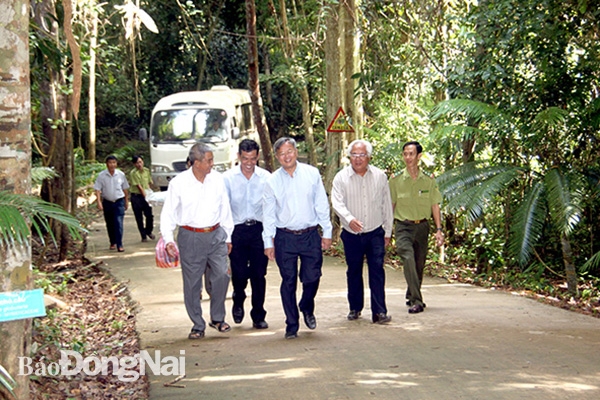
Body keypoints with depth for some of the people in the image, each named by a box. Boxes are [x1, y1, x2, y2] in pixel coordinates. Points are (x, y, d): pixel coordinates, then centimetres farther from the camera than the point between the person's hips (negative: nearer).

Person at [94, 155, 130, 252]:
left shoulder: (121, 174, -2)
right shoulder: (101, 175, -6)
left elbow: (125, 188, 9)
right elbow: (97, 189, -6)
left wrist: (126, 201, 14)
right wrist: (99, 202, -17)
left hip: (119, 201, -1)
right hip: (107, 202, 1)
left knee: (119, 223, -12)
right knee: (110, 224, 11)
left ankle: (119, 244, -12)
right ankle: (113, 243, 29)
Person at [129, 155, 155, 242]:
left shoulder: (146, 170, 4)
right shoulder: (133, 173, -14)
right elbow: (139, 186, -17)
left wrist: (149, 192, 1)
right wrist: (145, 196, -20)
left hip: (146, 195, 4)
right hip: (136, 196, -4)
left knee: (149, 215, 3)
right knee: (139, 218, 2)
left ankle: (149, 231, 27)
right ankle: (143, 236, 12)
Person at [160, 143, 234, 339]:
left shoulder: (217, 179, 3)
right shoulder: (178, 183, -6)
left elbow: (225, 209, 11)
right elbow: (168, 214, -2)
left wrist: (228, 236, 14)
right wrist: (168, 240, -11)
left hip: (216, 235, 2)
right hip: (190, 237, -2)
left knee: (222, 274, -9)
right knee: (192, 283, 3)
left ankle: (217, 318, 11)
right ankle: (198, 325, 17)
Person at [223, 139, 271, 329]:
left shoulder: (266, 177, 3)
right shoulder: (228, 177, 1)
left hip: (259, 229, 1)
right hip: (237, 230, -1)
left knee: (259, 275, 2)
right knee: (239, 274, -2)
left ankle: (258, 316, 14)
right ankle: (238, 302, 30)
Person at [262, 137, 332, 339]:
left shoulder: (312, 174, 3)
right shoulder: (272, 181, 2)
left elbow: (322, 204, 7)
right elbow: (268, 213, 5)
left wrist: (327, 232, 5)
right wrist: (268, 242, 1)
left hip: (310, 235, 0)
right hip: (285, 237, 0)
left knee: (312, 277, 0)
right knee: (288, 282, 3)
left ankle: (307, 309, 31)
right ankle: (291, 325, 14)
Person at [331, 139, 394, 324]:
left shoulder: (380, 176, 2)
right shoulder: (341, 177, -4)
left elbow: (386, 205, 9)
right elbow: (337, 203, -14)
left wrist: (388, 231, 10)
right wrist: (349, 219, -32)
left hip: (375, 233, 0)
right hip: (351, 234, 0)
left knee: (377, 271, -8)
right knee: (353, 272, 10)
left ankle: (379, 312, -8)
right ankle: (355, 308, 25)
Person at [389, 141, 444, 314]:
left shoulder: (429, 181, 5)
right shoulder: (396, 181, 3)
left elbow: (435, 206, 8)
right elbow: (390, 206, 8)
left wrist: (439, 229, 1)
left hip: (422, 226, 2)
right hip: (403, 227, -2)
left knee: (419, 264, 9)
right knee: (408, 258, -22)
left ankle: (411, 297, 31)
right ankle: (416, 301, -25)